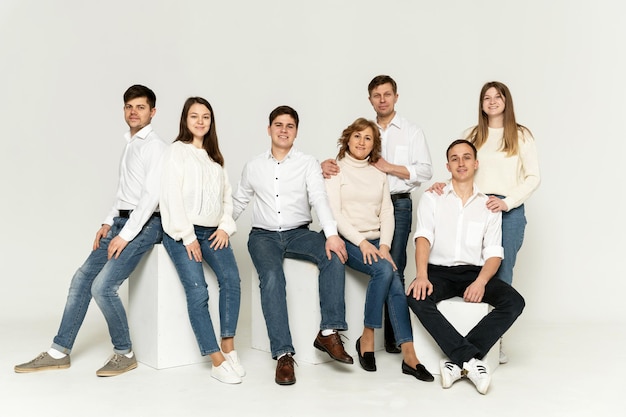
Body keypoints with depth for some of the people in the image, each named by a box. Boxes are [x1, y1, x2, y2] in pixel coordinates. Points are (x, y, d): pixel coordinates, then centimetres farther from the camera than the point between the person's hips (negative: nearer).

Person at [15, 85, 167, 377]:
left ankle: (124, 354, 0)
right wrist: (108, 223, 12)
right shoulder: (130, 145, 18)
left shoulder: (155, 147, -10)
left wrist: (125, 235, -19)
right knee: (82, 279, 6)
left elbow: (151, 195, -18)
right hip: (122, 222, 9)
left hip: (144, 224, -9)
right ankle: (59, 352, 15)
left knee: (103, 286, -18)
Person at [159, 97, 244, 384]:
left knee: (231, 278, -20)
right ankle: (218, 362, -14)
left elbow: (227, 195, 16)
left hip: (212, 231, 5)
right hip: (182, 233, -5)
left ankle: (228, 347, -12)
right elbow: (171, 196, -7)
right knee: (197, 291, -18)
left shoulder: (214, 155, 20)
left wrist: (225, 227, 0)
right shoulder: (177, 151, 2)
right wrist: (188, 237, -12)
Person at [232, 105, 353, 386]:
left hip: (298, 234, 0)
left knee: (334, 254, -29)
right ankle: (283, 354, -27)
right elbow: (238, 202, 18)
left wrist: (332, 234, -26)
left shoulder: (308, 163, 4)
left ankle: (329, 332, -25)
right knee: (272, 277, -30)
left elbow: (319, 199, -10)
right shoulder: (254, 166, 11)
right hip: (264, 235, 0)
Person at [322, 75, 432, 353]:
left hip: (398, 204, -2)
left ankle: (393, 334, 2)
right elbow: (344, 161, 8)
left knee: (393, 269, -4)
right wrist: (326, 165, -14)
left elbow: (425, 171, 0)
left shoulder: (412, 132, 9)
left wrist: (389, 167, -10)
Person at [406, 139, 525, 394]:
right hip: (439, 271, -1)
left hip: (474, 272, 2)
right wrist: (422, 276, -24)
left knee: (514, 302, -25)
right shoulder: (431, 199, 9)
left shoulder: (489, 205, 12)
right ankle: (471, 359, -30)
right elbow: (423, 239, -6)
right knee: (416, 297, -33)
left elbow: (494, 253, 4)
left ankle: (458, 361, -26)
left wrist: (480, 282, -17)